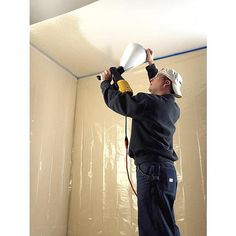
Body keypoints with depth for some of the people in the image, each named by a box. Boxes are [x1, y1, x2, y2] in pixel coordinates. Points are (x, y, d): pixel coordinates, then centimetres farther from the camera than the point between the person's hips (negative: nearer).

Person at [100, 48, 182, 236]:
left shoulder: (149, 102, -11)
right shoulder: (173, 107, 15)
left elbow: (115, 100, -4)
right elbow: (160, 94, 35)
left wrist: (106, 81, 16)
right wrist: (151, 64, 42)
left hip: (153, 169, -9)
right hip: (165, 169, 10)